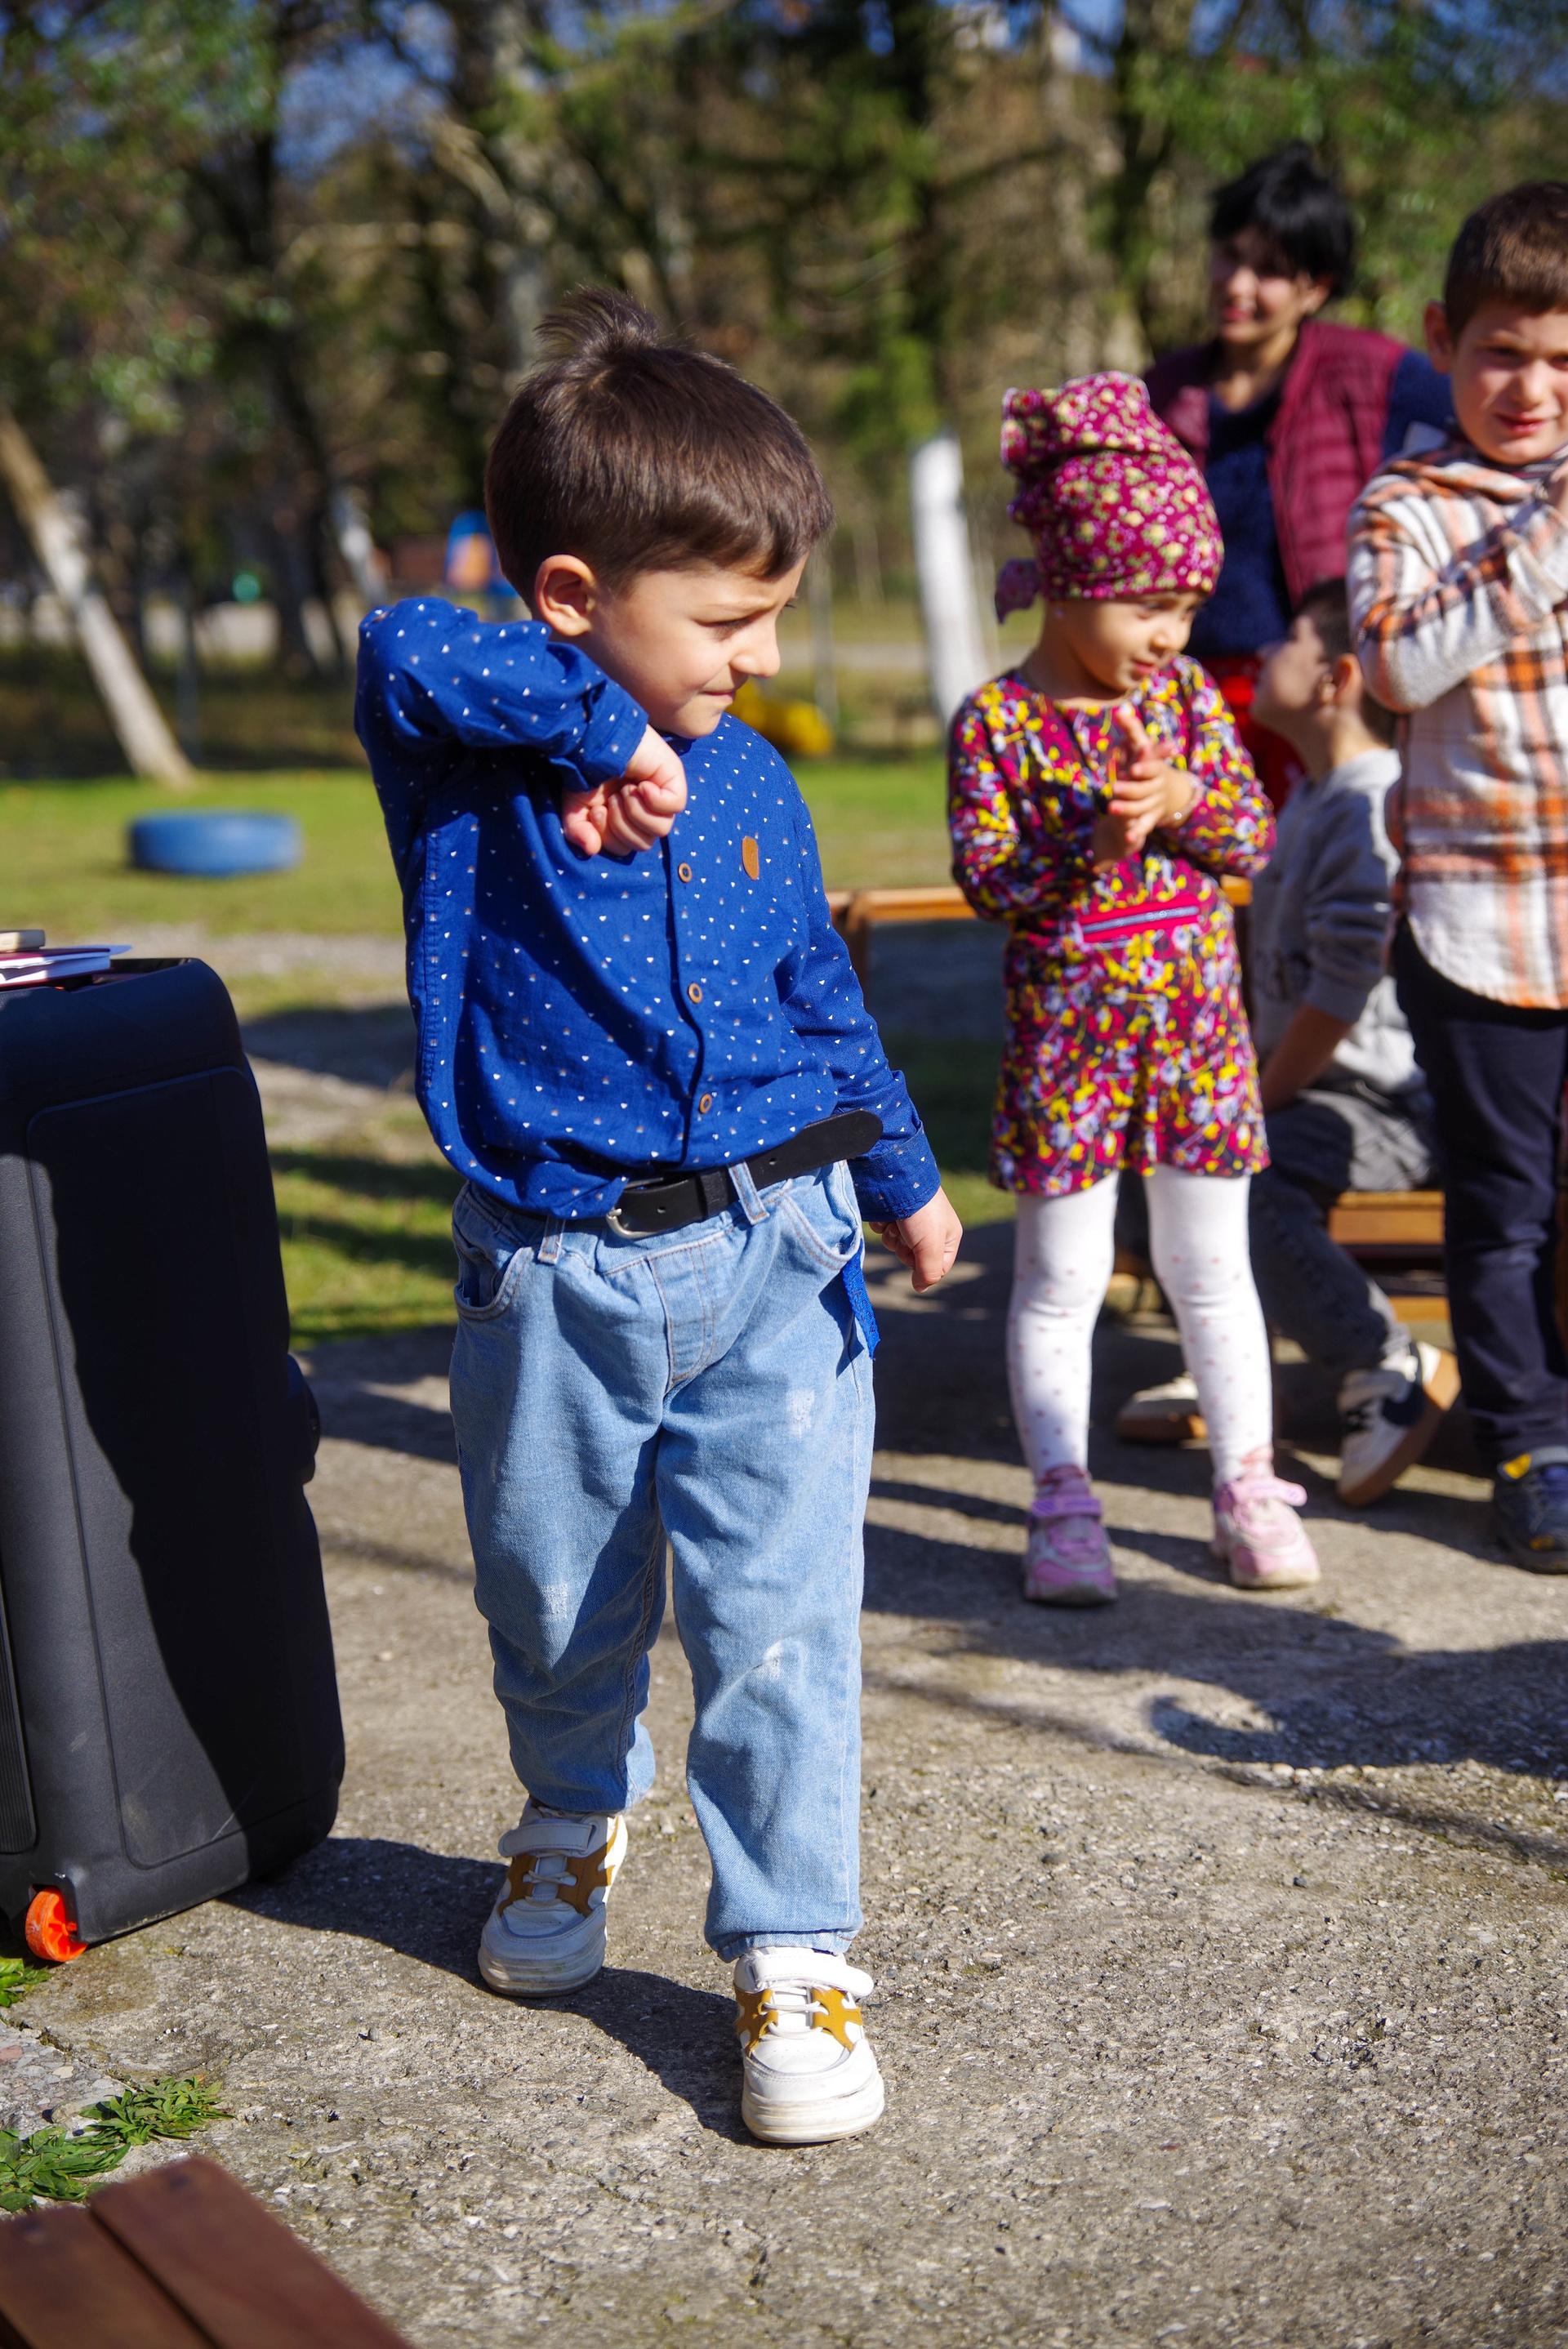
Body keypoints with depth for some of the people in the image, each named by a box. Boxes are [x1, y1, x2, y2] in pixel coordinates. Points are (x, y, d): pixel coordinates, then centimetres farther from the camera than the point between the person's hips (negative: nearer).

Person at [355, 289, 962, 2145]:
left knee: (780, 1626, -3)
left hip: (772, 1262, 2)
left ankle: (793, 1953, 10)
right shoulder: (470, 755, -8)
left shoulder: (747, 779, 6)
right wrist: (597, 732, -30)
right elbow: (405, 649, -33)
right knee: (557, 1608, 18)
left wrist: (897, 1171, 27)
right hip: (552, 1281, -2)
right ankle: (576, 1822, 47)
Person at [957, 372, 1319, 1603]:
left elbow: (1256, 833, 2)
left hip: (1198, 1024, 4)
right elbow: (986, 877, -12)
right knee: (1061, 1280, 4)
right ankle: (1066, 1505, 14)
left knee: (1212, 1269, 12)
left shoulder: (1189, 696, 4)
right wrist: (1095, 840, -26)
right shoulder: (997, 720, -8)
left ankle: (1249, 1485, 22)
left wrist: (1185, 800, -17)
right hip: (1066, 1034, -3)